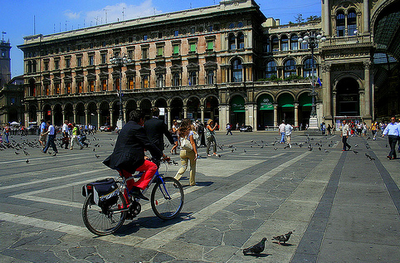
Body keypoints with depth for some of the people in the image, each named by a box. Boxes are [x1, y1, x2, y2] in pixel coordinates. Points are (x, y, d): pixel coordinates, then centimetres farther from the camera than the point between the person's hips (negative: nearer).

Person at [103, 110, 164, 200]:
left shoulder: (125, 127, 24)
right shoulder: (137, 128, -6)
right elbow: (148, 144, -9)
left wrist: (142, 157, 35)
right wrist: (161, 155, 0)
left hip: (118, 161, 10)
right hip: (128, 160, -10)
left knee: (128, 185, 23)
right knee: (152, 166, -5)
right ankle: (137, 188, -10)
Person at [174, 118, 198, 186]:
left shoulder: (179, 132, 4)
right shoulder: (190, 132, -11)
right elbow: (192, 143, -13)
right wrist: (196, 153, -12)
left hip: (182, 151, 4)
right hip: (190, 151, -4)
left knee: (183, 166, 11)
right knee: (192, 166, 12)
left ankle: (176, 178, -8)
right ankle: (192, 182, 20)